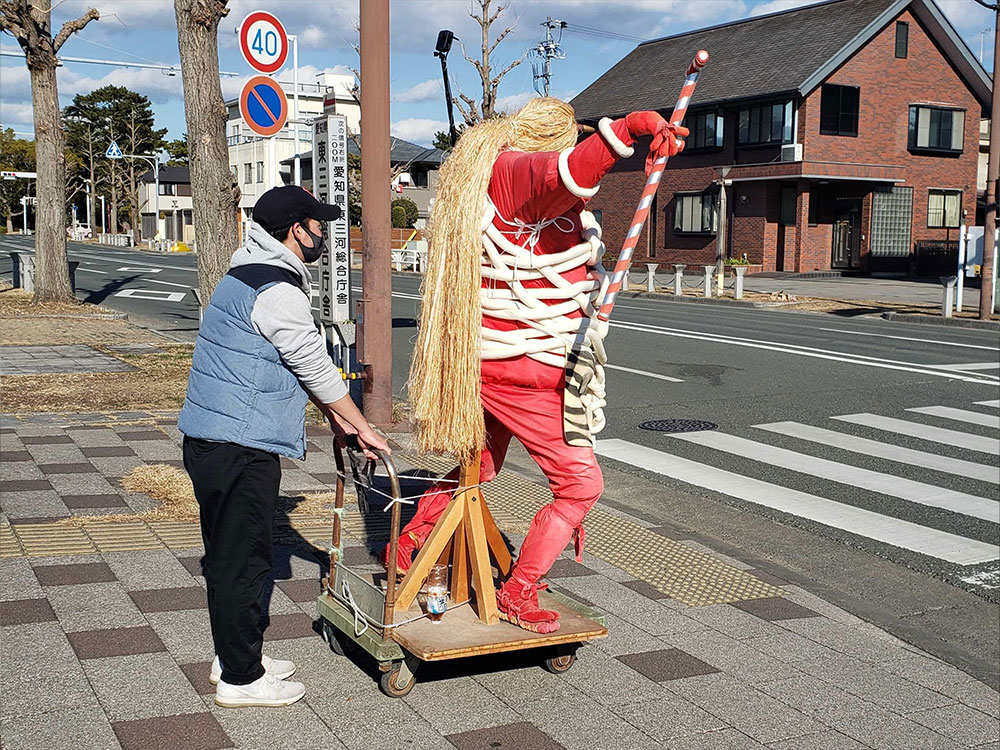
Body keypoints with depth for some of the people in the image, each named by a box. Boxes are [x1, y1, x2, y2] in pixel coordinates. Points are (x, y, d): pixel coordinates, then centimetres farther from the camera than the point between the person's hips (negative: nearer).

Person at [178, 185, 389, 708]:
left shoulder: (244, 278, 17)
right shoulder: (277, 292, -17)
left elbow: (299, 363, 22)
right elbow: (317, 366, -12)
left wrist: (333, 413, 23)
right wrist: (362, 428, -2)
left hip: (208, 442, 11)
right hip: (240, 449, -11)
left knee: (228, 556, 19)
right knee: (242, 561, -1)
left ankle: (234, 655, 32)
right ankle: (241, 679, 9)